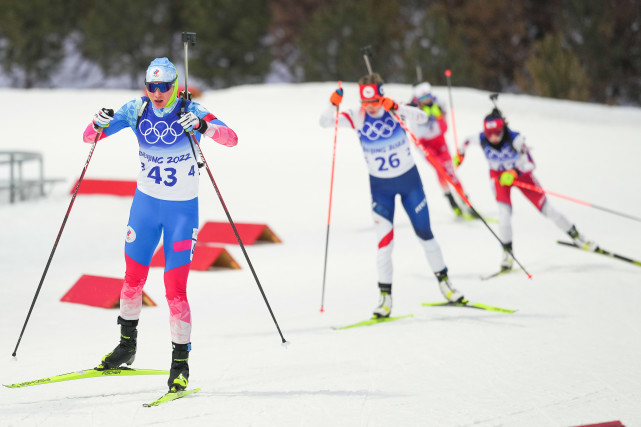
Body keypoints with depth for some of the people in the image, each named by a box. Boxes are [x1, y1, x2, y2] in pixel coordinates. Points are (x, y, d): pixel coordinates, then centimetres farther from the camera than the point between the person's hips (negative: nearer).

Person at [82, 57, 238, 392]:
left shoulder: (190, 112, -15)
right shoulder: (137, 110, -5)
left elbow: (232, 139, -27)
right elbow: (89, 138, -3)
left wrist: (204, 128, -46)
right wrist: (99, 125, -26)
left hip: (182, 209, -4)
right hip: (145, 204, 4)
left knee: (175, 290, -9)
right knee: (133, 279, 13)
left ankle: (181, 364, 1)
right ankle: (127, 347, 35)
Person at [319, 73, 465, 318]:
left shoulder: (394, 110, -14)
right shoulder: (357, 117, -11)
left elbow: (422, 117, -29)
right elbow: (325, 122, -16)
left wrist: (397, 109, -45)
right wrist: (333, 104, -36)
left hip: (409, 180, 0)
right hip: (380, 186, 0)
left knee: (424, 234, 8)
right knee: (385, 240, -9)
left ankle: (444, 282, 25)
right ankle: (385, 297, -1)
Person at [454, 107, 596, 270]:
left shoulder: (515, 139, -34)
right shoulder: (481, 139, -24)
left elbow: (530, 164, -37)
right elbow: (467, 141, 0)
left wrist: (514, 173, -51)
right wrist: (460, 154, 16)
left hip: (521, 173, -1)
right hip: (498, 175, 1)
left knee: (546, 209, 2)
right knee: (504, 212, -19)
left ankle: (576, 236, 19)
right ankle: (507, 252, -1)